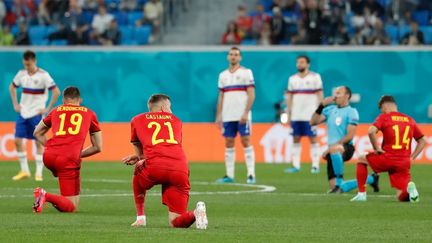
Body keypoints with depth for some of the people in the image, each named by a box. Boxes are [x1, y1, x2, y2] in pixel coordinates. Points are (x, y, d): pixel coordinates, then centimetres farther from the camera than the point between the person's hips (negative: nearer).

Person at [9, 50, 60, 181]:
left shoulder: (43, 75, -12)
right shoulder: (21, 74, 5)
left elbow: (56, 92, -13)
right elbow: (12, 87, 22)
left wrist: (47, 109, -13)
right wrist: (15, 104, 12)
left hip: (36, 113, -5)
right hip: (23, 112, 5)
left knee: (38, 142, -2)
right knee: (18, 140, -1)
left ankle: (39, 173, 2)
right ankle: (24, 171, 11)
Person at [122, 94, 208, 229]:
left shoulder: (137, 120, 24)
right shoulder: (176, 121, 29)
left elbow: (139, 151, 31)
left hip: (155, 167, -2)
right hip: (180, 170, 2)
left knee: (138, 170, 37)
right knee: (176, 222, 10)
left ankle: (140, 218, 27)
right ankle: (196, 213, -23)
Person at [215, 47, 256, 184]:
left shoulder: (246, 73, 0)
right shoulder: (223, 75, 14)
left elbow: (251, 95, -6)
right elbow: (221, 97, 16)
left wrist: (246, 113, -16)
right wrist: (218, 116, 10)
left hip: (242, 116, -5)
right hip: (227, 116, 5)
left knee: (246, 142, -7)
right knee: (229, 144, 4)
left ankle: (251, 175, -8)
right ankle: (229, 175, 7)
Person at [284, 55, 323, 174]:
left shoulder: (315, 77, 1)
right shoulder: (292, 79, 14)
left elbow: (320, 95, -1)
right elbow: (289, 96, 16)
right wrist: (288, 113, 9)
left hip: (310, 115, -4)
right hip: (295, 115, 4)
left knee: (313, 139, -4)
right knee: (296, 139, 4)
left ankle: (315, 165, -2)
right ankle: (296, 165, 6)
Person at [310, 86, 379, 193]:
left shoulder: (351, 112, -4)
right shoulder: (330, 110, 15)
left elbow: (349, 136, -13)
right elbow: (313, 122, 10)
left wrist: (330, 148, -18)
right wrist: (321, 106, -1)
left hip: (346, 148, -7)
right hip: (333, 152, 7)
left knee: (334, 149, -44)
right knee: (338, 189, 3)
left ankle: (339, 182, -33)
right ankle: (371, 179, 24)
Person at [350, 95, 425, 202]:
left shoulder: (384, 117, 0)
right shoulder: (410, 120, 15)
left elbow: (371, 131, -18)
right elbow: (422, 141, 18)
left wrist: (377, 149, -6)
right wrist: (411, 158, 15)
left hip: (387, 159, -4)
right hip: (404, 163, 4)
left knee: (361, 160, 24)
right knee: (402, 197, 9)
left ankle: (361, 194, 15)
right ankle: (409, 187, -26)